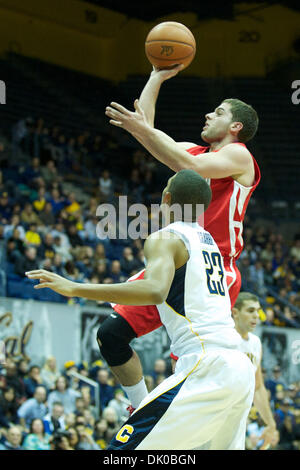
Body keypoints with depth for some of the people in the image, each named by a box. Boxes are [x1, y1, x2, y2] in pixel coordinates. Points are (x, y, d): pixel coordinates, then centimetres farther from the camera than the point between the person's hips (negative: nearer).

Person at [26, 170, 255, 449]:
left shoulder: (165, 238, -3)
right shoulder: (209, 240, 22)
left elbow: (155, 290, -24)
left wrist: (76, 288, -24)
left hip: (206, 369, -9)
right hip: (241, 368, 9)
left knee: (124, 448, -11)